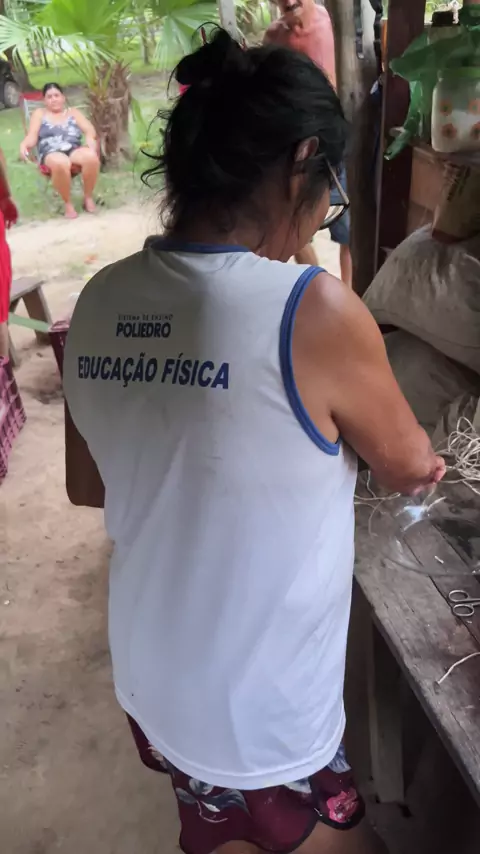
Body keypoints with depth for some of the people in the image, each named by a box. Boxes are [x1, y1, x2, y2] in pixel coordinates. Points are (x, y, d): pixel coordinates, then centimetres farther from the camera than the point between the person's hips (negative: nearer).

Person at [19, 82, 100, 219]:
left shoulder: (73, 112, 24)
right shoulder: (39, 114, 21)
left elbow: (90, 130, 10)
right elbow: (32, 137, 9)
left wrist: (90, 139, -16)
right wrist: (24, 145, -16)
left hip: (74, 150, 2)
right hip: (51, 153, -2)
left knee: (91, 156, -35)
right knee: (60, 163, -41)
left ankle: (88, 197, -16)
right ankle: (68, 203, -24)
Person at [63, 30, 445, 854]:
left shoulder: (99, 302, -10)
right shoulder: (313, 312, -27)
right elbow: (408, 467, -8)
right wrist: (420, 460, 14)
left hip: (152, 691, 6)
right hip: (259, 727, -5)